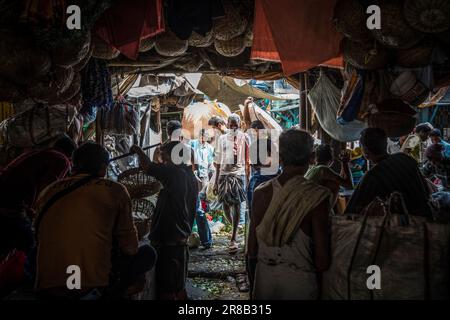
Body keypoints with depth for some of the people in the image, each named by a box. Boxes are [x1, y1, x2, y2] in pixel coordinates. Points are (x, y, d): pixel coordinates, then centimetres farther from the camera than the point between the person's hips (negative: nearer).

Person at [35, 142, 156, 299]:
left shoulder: (49, 191, 13)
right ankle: (103, 295, -3)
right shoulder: (114, 190, 2)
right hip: (93, 282, -6)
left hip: (47, 288, 6)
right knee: (147, 253, 16)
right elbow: (129, 246, 7)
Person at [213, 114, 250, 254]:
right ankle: (235, 230, 31)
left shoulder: (244, 138, 4)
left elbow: (248, 160, 5)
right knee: (225, 205, 5)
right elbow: (218, 161, 15)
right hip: (224, 173, 4)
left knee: (237, 204, -9)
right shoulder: (222, 138, 13)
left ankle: (233, 239, -5)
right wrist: (216, 181, 13)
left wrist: (248, 178, 0)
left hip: (239, 173, -3)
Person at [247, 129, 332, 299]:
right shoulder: (317, 196, -16)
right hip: (299, 282, -2)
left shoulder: (261, 192, -7)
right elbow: (322, 260, -15)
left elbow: (252, 250, -1)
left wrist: (254, 285, 14)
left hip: (264, 280, 3)